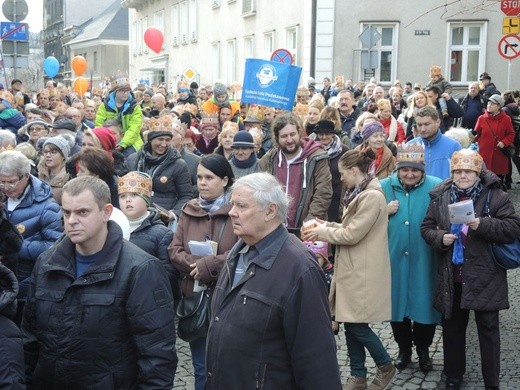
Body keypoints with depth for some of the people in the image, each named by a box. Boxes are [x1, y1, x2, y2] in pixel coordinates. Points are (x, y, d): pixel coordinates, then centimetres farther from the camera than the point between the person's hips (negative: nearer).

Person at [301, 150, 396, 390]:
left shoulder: (372, 197, -18)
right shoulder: (359, 194, 13)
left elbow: (353, 234, -18)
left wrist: (323, 232, -7)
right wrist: (327, 225, 7)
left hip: (362, 272, -10)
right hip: (352, 269, 10)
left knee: (357, 325, -3)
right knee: (350, 323, 10)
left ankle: (386, 367, 18)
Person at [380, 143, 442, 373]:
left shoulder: (436, 187, -5)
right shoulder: (384, 187, 1)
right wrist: (384, 212, -11)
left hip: (424, 260, -2)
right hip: (394, 259, 2)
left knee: (424, 303, 9)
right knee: (396, 302, 12)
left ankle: (423, 349, 33)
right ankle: (404, 348, 34)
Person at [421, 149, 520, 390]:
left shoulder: (494, 195, -6)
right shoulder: (440, 197, 4)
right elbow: (426, 228, 10)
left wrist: (482, 224, -25)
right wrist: (440, 237, -11)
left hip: (485, 276, -3)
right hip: (451, 276, 4)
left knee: (488, 329, 5)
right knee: (452, 326, 16)